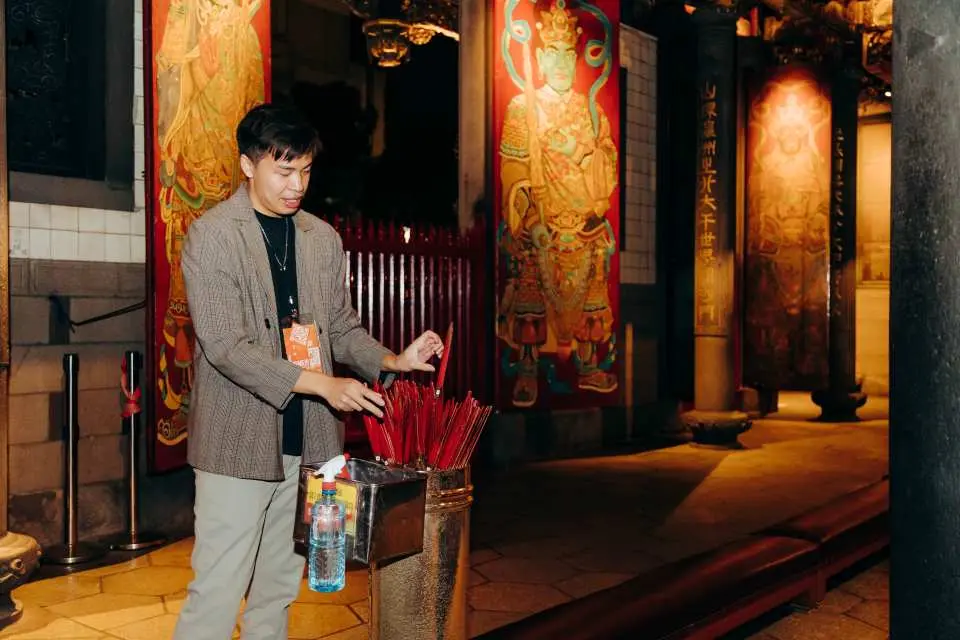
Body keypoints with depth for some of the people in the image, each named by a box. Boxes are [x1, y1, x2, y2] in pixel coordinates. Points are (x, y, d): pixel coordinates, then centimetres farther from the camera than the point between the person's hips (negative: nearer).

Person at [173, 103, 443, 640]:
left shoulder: (324, 238, 10)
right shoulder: (211, 236, -7)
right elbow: (225, 346, -15)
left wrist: (392, 361, -4)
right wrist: (318, 383, -22)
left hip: (307, 438, 5)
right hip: (240, 440, -5)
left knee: (280, 586, 15)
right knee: (218, 591, -1)